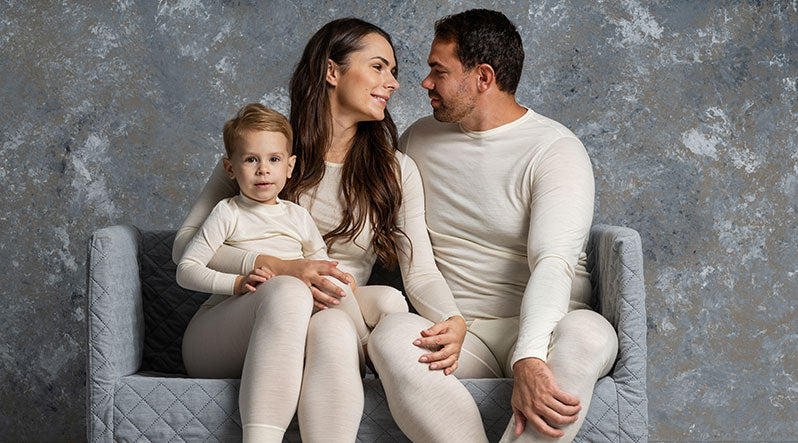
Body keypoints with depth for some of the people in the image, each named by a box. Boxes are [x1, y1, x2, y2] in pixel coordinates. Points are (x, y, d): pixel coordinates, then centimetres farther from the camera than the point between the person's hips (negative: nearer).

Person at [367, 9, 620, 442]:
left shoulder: (556, 150, -4)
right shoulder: (418, 139, 13)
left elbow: (552, 263, -19)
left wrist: (529, 357, -35)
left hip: (540, 329, -2)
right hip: (455, 330, 3)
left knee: (588, 335, -36)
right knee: (392, 333, -30)